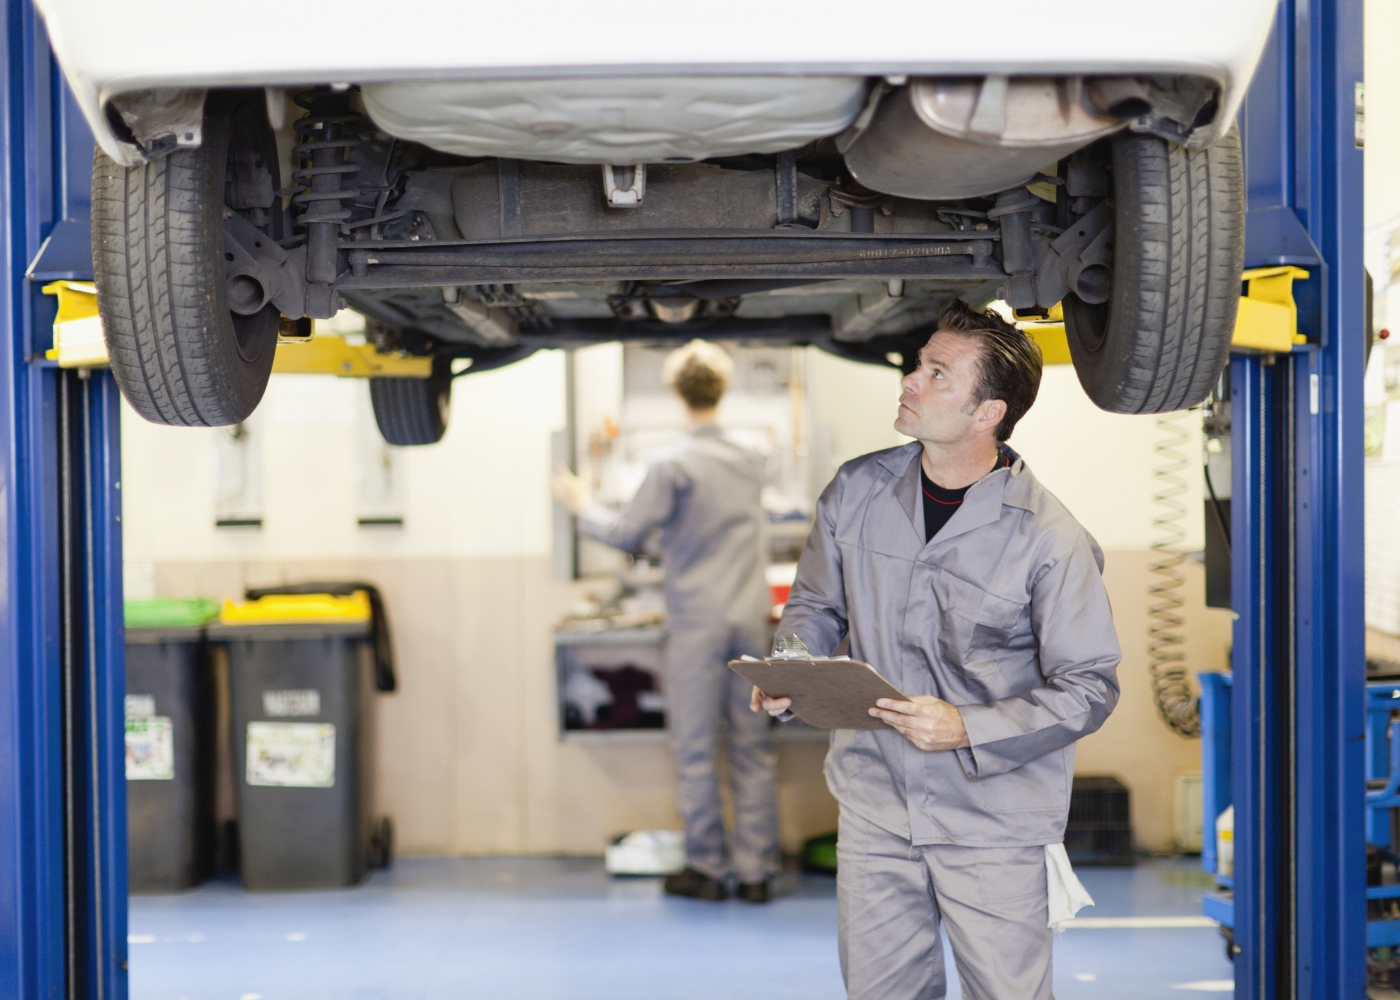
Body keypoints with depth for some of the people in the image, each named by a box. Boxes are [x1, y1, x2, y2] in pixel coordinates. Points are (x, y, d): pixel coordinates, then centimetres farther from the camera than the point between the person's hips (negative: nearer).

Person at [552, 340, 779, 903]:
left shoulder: (673, 467, -11)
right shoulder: (751, 462, 7)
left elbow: (627, 534, -5)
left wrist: (580, 505, 11)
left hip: (697, 625, -5)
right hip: (751, 620, 5)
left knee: (696, 751, 4)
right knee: (754, 748, 7)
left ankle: (707, 870, 8)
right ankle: (756, 871, 9)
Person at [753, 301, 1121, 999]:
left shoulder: (1050, 538, -14)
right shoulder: (856, 492, 0)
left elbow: (1088, 687, -11)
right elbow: (816, 606, 15)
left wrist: (967, 730, -21)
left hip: (994, 823, -4)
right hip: (874, 808, 4)